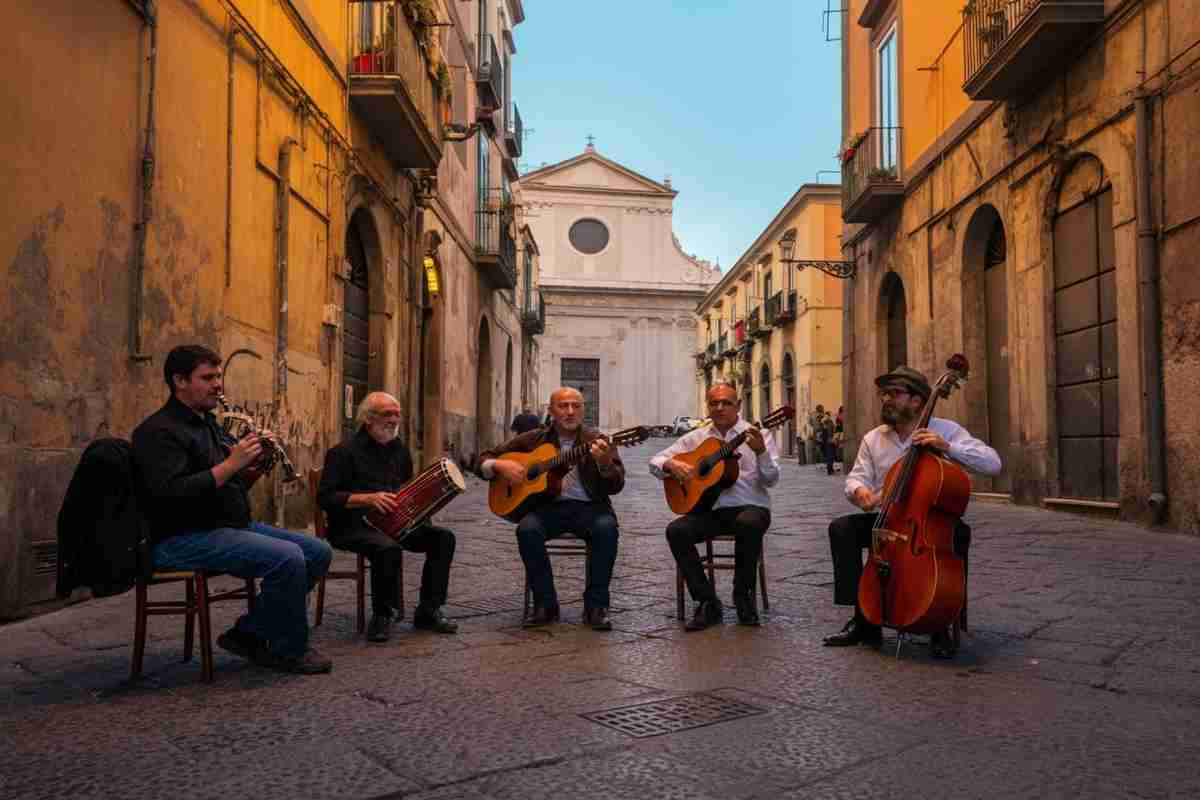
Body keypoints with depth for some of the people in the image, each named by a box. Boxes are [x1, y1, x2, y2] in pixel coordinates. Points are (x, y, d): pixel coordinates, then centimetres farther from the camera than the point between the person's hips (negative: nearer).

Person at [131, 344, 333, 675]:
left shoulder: (210, 425, 19)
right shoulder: (158, 431, -11)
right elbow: (169, 494, -26)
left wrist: (257, 465, 1)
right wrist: (230, 464, -23)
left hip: (232, 525, 10)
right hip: (184, 538, -10)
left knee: (318, 552, 1)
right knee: (288, 558, -27)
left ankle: (248, 633, 6)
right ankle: (288, 651, -6)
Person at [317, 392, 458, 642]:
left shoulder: (399, 450, 16)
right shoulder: (344, 452, -6)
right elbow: (325, 497, -12)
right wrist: (368, 498, -23)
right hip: (353, 526, -7)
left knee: (443, 537, -10)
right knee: (388, 547, -37)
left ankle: (428, 611, -2)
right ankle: (381, 617, -16)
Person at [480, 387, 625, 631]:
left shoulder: (596, 441, 7)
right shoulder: (533, 439, 11)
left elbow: (616, 486, -4)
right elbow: (484, 459, 15)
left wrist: (604, 462, -25)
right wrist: (500, 466, -8)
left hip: (588, 507, -1)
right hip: (547, 505, 1)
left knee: (606, 528, -32)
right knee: (527, 529, -30)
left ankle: (596, 606, -16)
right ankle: (545, 604, -12)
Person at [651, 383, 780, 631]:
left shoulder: (757, 436, 5)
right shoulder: (696, 438, 13)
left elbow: (770, 481, -6)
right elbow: (655, 462, 12)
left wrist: (761, 452, -25)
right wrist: (672, 465, -10)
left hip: (749, 507, -2)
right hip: (709, 509, 3)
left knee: (749, 524, -37)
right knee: (676, 531, -24)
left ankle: (743, 596, -12)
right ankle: (707, 602, -13)